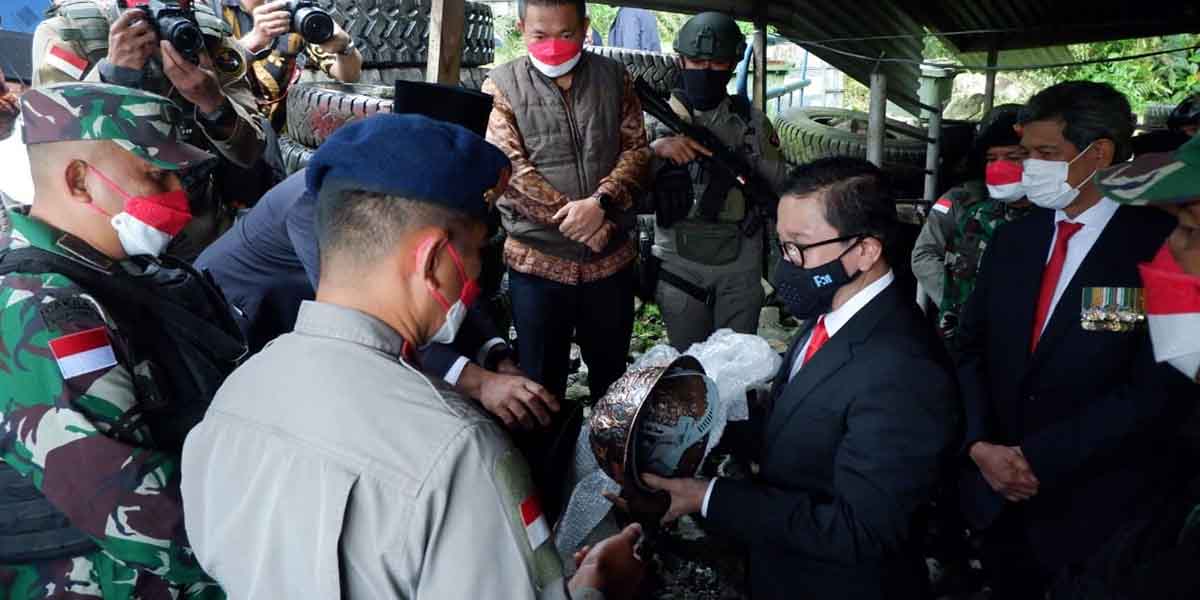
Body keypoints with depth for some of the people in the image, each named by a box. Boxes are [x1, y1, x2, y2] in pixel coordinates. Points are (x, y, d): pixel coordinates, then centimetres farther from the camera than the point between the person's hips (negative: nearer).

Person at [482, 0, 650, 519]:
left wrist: (599, 203, -21)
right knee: (542, 385, 9)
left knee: (613, 377, 17)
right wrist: (579, 224, -17)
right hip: (538, 261, -2)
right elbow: (510, 169, -12)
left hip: (611, 260, 3)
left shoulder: (613, 77, 4)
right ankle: (542, 498, 26)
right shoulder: (503, 86, -3)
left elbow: (636, 149, -2)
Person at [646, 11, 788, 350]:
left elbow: (780, 189, 5)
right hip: (679, 264, 0)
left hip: (740, 264, 1)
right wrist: (656, 149, -26)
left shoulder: (752, 120, 1)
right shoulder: (659, 118, -2)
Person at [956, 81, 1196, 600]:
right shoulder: (1014, 239, 5)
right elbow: (971, 346, 4)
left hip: (1098, 513, -4)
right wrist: (980, 445, -10)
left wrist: (1036, 457, -17)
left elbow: (1156, 391, -18)